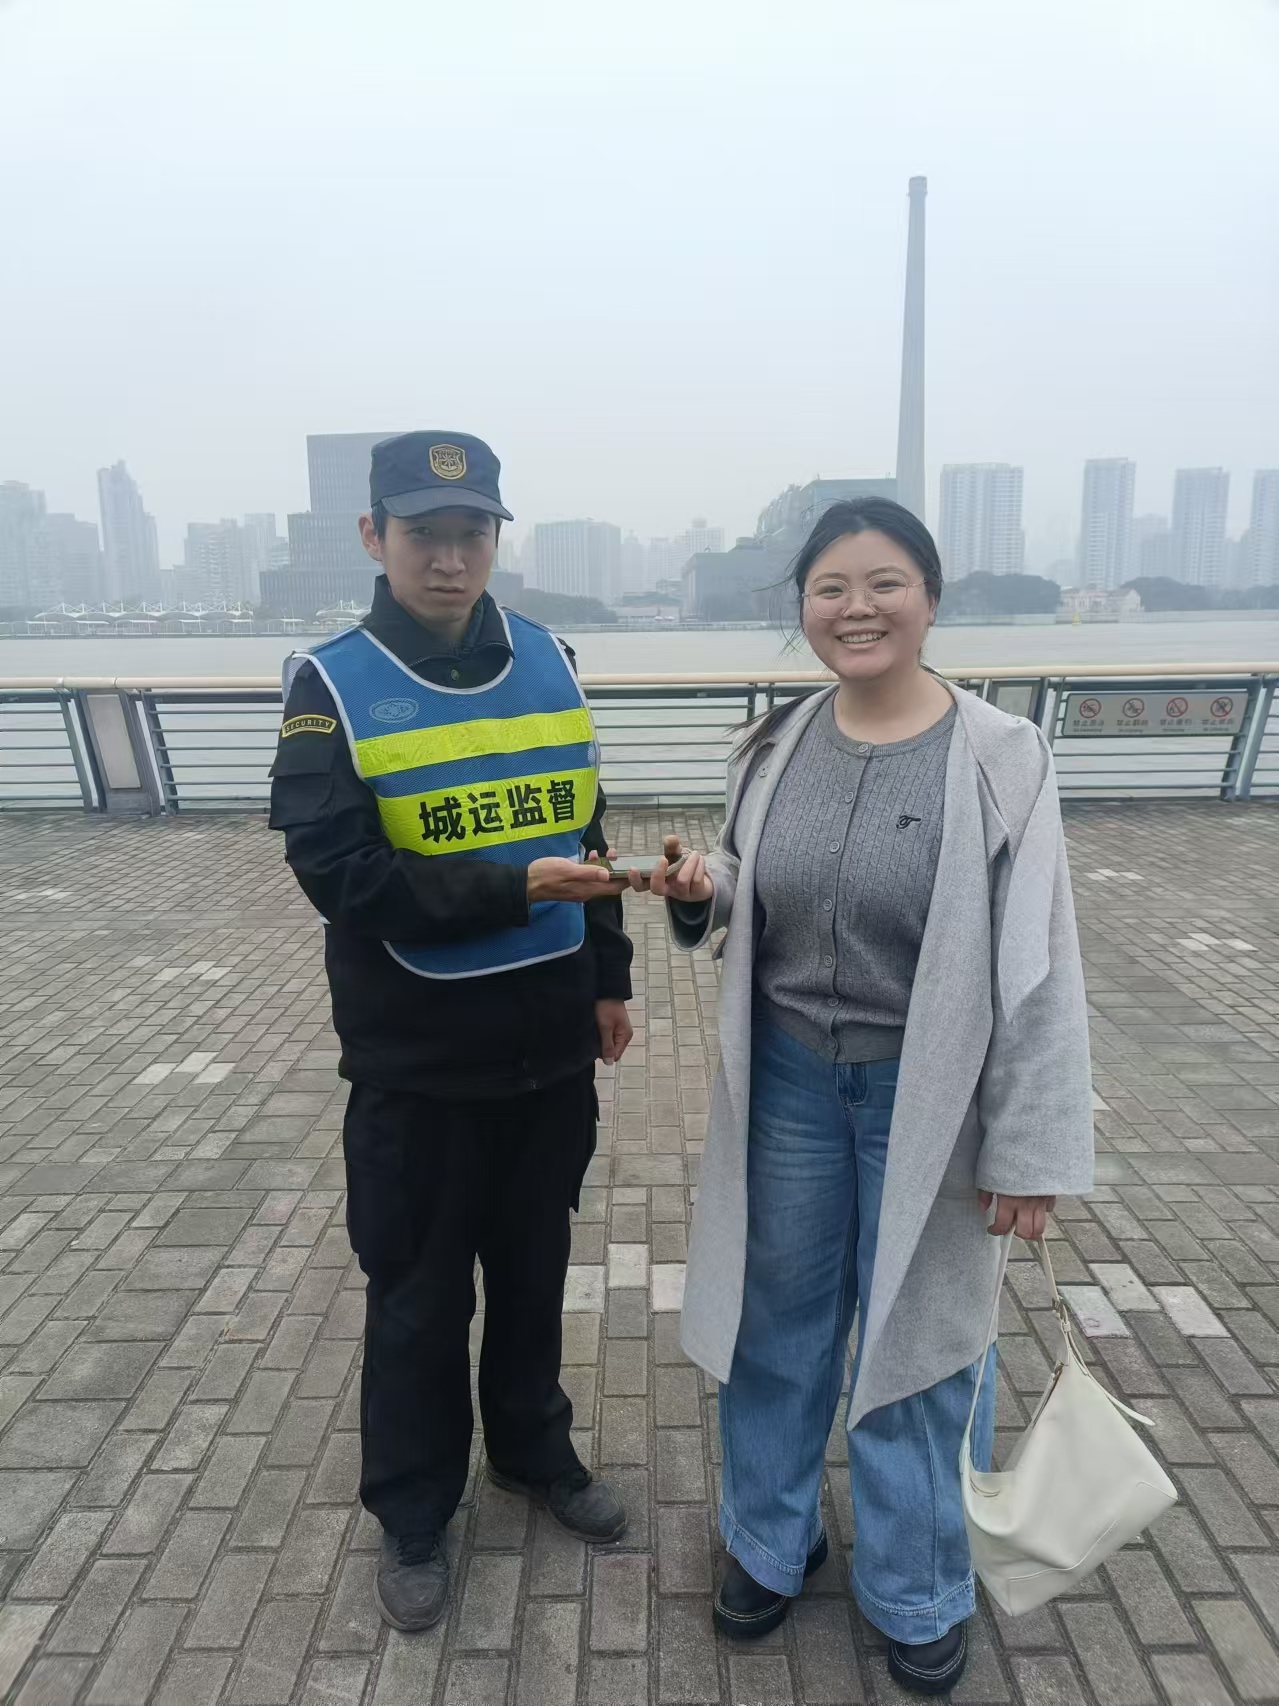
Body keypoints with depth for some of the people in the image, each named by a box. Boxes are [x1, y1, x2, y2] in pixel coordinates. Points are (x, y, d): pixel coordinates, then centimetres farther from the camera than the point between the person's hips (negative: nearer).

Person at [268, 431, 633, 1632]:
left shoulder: (545, 661, 3)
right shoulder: (332, 685, -9)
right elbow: (339, 872, -17)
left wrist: (608, 977, 12)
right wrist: (514, 889, -26)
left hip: (549, 1044, 4)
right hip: (416, 1058, -3)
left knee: (533, 1266, 21)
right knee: (420, 1294, 14)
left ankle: (534, 1450, 46)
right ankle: (412, 1510, 38)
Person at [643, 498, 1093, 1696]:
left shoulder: (997, 757, -13)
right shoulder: (776, 745, -1)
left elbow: (1037, 964, -11)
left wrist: (1030, 1148, -10)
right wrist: (701, 895, -10)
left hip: (925, 1093, -3)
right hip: (787, 1078, 4)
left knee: (916, 1329, 15)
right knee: (778, 1316, 18)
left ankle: (919, 1593, 43)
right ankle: (769, 1539, 46)